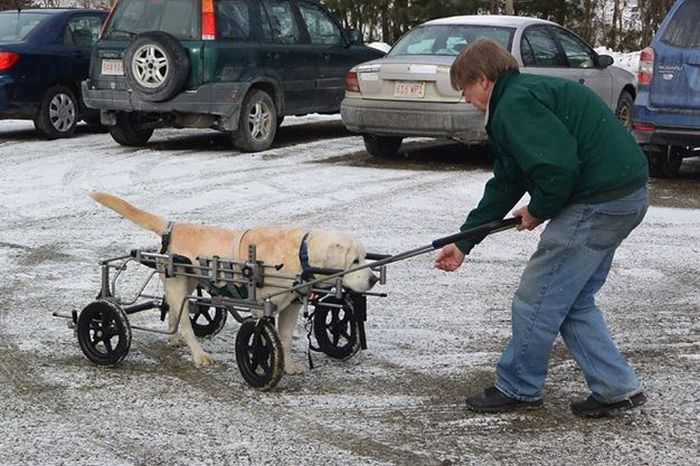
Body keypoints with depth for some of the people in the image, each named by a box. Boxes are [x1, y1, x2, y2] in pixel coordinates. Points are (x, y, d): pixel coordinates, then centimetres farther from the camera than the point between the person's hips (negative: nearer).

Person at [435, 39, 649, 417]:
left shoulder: (516, 105, -13)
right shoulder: (521, 98, 22)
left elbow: (559, 168, -25)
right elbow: (504, 186, 27)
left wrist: (538, 210, -5)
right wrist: (464, 242, 28)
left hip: (599, 202, -10)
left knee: (536, 299, 2)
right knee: (573, 301, 18)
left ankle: (518, 389, 17)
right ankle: (617, 389, 20)